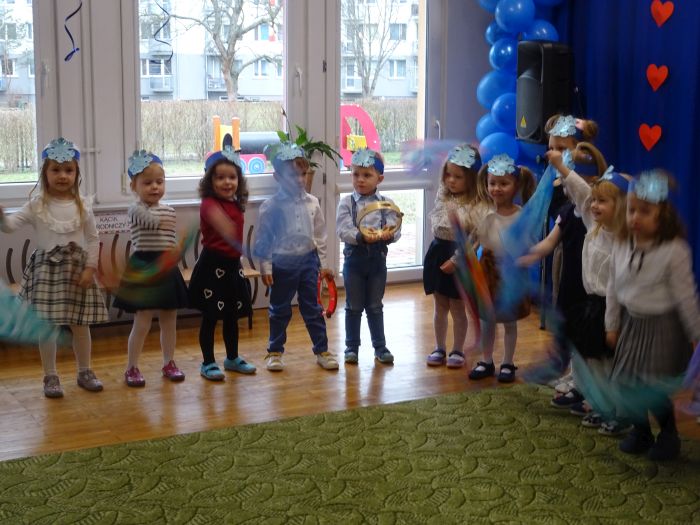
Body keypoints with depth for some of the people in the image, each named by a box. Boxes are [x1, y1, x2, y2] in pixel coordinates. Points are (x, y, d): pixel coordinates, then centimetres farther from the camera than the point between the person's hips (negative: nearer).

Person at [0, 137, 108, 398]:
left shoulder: (82, 205, 1)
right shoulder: (37, 205, -3)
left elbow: (93, 239, 2)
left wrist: (90, 268, -5)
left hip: (77, 268, 1)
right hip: (46, 269, -1)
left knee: (80, 323, 8)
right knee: (47, 323, 0)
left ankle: (85, 372, 24)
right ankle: (50, 376, 12)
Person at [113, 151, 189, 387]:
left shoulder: (169, 211, 13)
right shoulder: (137, 209, -7)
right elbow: (153, 220, -27)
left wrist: (172, 259, 9)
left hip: (167, 269, 6)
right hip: (144, 268, -6)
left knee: (169, 320, 12)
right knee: (142, 322, -6)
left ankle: (169, 363, 26)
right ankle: (132, 368, 5)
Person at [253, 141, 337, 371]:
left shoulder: (312, 203, 2)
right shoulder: (271, 206, -10)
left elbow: (320, 235, 8)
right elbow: (263, 239, -6)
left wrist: (323, 264, 9)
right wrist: (265, 267, -9)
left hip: (308, 260, 3)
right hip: (282, 263, -3)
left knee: (312, 308, 9)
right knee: (280, 310, 10)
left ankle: (322, 350, 18)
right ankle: (275, 351, 23)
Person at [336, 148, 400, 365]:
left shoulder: (386, 203, 0)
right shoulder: (346, 203, -4)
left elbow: (394, 229, -7)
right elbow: (343, 230, -14)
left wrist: (388, 234, -30)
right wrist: (361, 236, -32)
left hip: (377, 259, 1)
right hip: (354, 259, -1)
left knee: (375, 306, 12)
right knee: (354, 306, 9)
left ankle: (380, 347, 22)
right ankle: (352, 347, 20)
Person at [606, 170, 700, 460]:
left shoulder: (675, 250, -19)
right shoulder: (621, 246, -2)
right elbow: (613, 289, 8)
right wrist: (612, 325, 11)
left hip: (662, 327, -5)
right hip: (631, 323, 6)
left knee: (654, 387, -7)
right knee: (625, 382, 8)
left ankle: (668, 434, 19)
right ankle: (640, 430, 31)